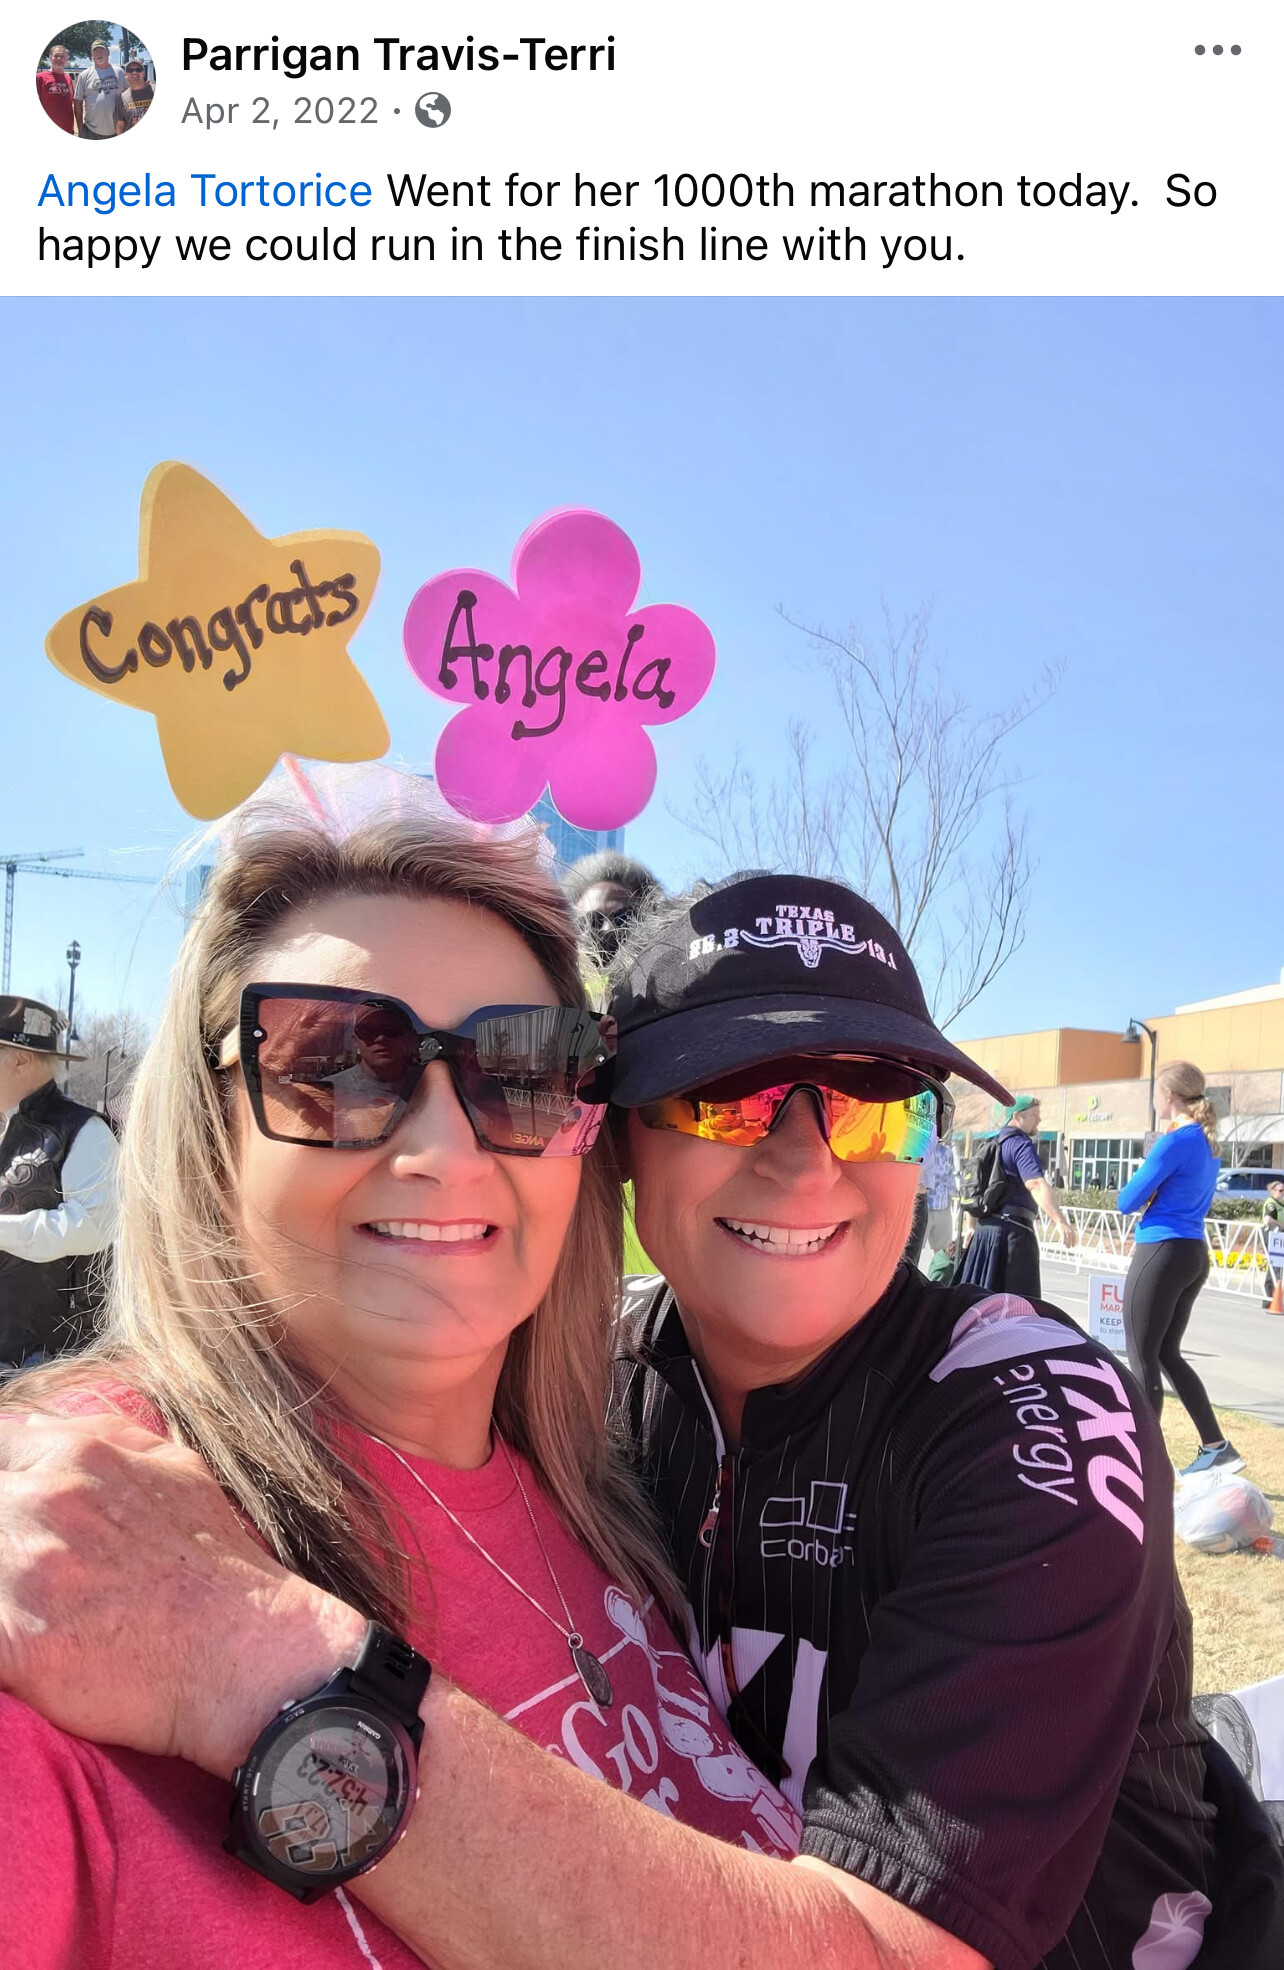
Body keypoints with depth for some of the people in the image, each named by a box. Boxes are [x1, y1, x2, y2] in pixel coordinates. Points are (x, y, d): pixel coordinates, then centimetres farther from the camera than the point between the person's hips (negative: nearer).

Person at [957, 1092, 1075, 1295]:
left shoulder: (992, 1146, 21)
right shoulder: (1021, 1144, -8)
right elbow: (1036, 1184, -25)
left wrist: (974, 1227, 38)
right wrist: (1060, 1221, -36)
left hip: (984, 1228, 9)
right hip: (1013, 1229, -9)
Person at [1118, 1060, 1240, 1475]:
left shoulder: (1174, 1142, -17)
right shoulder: (1207, 1142, 12)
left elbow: (1127, 1201, -13)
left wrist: (1145, 1192, 4)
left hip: (1162, 1254, -9)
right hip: (1194, 1254, 9)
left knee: (1142, 1358, 2)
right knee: (1167, 1354, 18)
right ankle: (1217, 1448, 19)